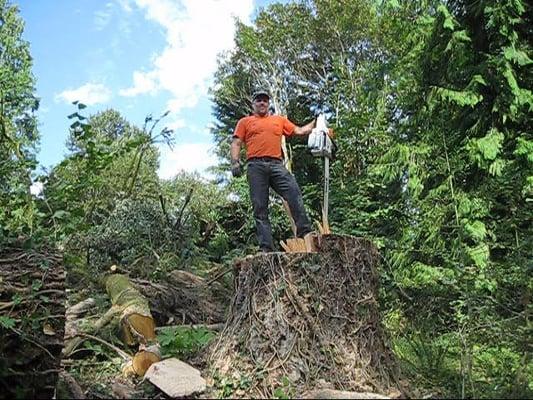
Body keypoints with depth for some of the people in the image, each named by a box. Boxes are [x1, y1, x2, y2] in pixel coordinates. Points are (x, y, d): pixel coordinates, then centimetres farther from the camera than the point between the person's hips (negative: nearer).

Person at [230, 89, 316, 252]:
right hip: (256, 166, -2)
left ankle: (305, 234, -18)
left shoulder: (280, 120, 26)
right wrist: (235, 162, -5)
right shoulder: (245, 122, 19)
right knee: (260, 208, -6)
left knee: (294, 193, -20)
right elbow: (236, 143, 10)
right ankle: (266, 248, -9)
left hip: (277, 165, 2)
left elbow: (300, 131, 25)